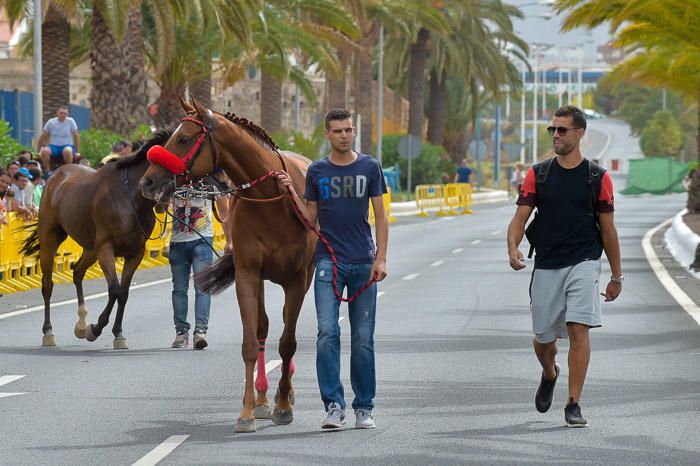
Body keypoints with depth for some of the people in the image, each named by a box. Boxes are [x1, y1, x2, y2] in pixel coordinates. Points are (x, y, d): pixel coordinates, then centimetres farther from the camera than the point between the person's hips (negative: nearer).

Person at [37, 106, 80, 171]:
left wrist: (76, 151, -1)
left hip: (67, 145, -1)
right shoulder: (51, 122, 0)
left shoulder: (70, 121, -3)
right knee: (44, 151, -33)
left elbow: (76, 136, 1)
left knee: (67, 151, -39)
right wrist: (39, 151, 8)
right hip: (54, 146, 1)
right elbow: (43, 137, 7)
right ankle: (48, 171, -18)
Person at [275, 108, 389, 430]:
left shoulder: (369, 167, 5)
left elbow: (380, 216, 5)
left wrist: (381, 258, -4)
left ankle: (364, 407, 13)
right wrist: (290, 192, -4)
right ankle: (333, 406, -13)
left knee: (363, 339, 4)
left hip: (363, 262, 0)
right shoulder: (317, 171, 7)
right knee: (327, 332, -13)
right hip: (328, 261, 0)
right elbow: (311, 219, 10)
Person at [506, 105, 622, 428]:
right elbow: (519, 219, 1)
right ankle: (549, 374, 43)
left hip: (583, 263, -2)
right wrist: (513, 249, -20)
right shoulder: (538, 174, 5)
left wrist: (616, 276, 10)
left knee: (578, 329, -16)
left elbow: (608, 230, 8)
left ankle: (573, 405, -11)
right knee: (543, 337, 8)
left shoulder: (598, 177, 3)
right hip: (546, 265, 2)